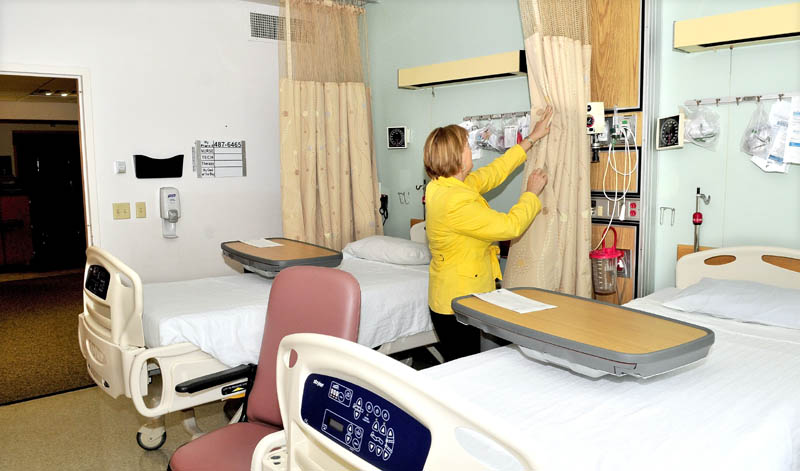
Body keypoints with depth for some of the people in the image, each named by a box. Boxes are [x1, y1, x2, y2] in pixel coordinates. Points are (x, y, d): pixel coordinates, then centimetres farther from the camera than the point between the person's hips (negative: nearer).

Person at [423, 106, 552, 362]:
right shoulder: (455, 202, -26)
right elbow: (510, 226, -19)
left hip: (450, 300, 10)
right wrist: (532, 193, -2)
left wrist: (531, 139, 23)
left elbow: (492, 173, 16)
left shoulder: (445, 186, 4)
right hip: (457, 304, -10)